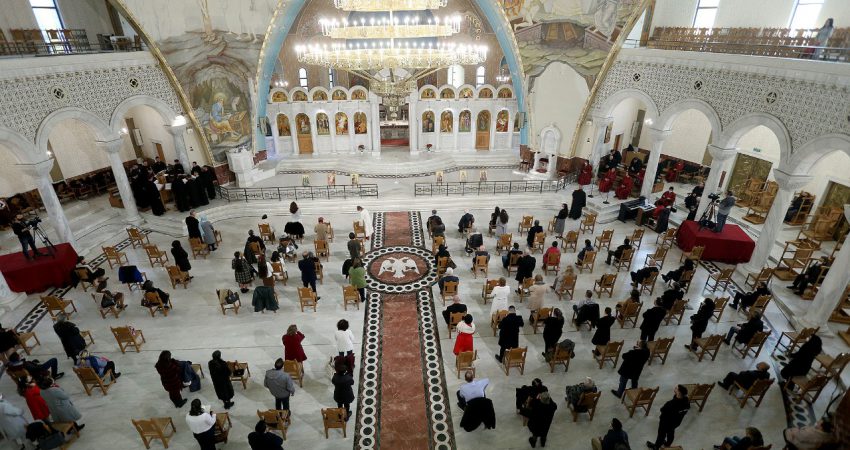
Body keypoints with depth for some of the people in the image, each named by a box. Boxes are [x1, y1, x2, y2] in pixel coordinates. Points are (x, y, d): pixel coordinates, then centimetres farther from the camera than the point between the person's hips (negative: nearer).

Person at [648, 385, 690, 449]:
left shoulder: (671, 403, -43)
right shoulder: (686, 400, -22)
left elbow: (663, 410, -26)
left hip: (666, 422, -6)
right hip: (677, 421, 6)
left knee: (662, 434, 19)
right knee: (671, 432, 31)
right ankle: (668, 445, 57)